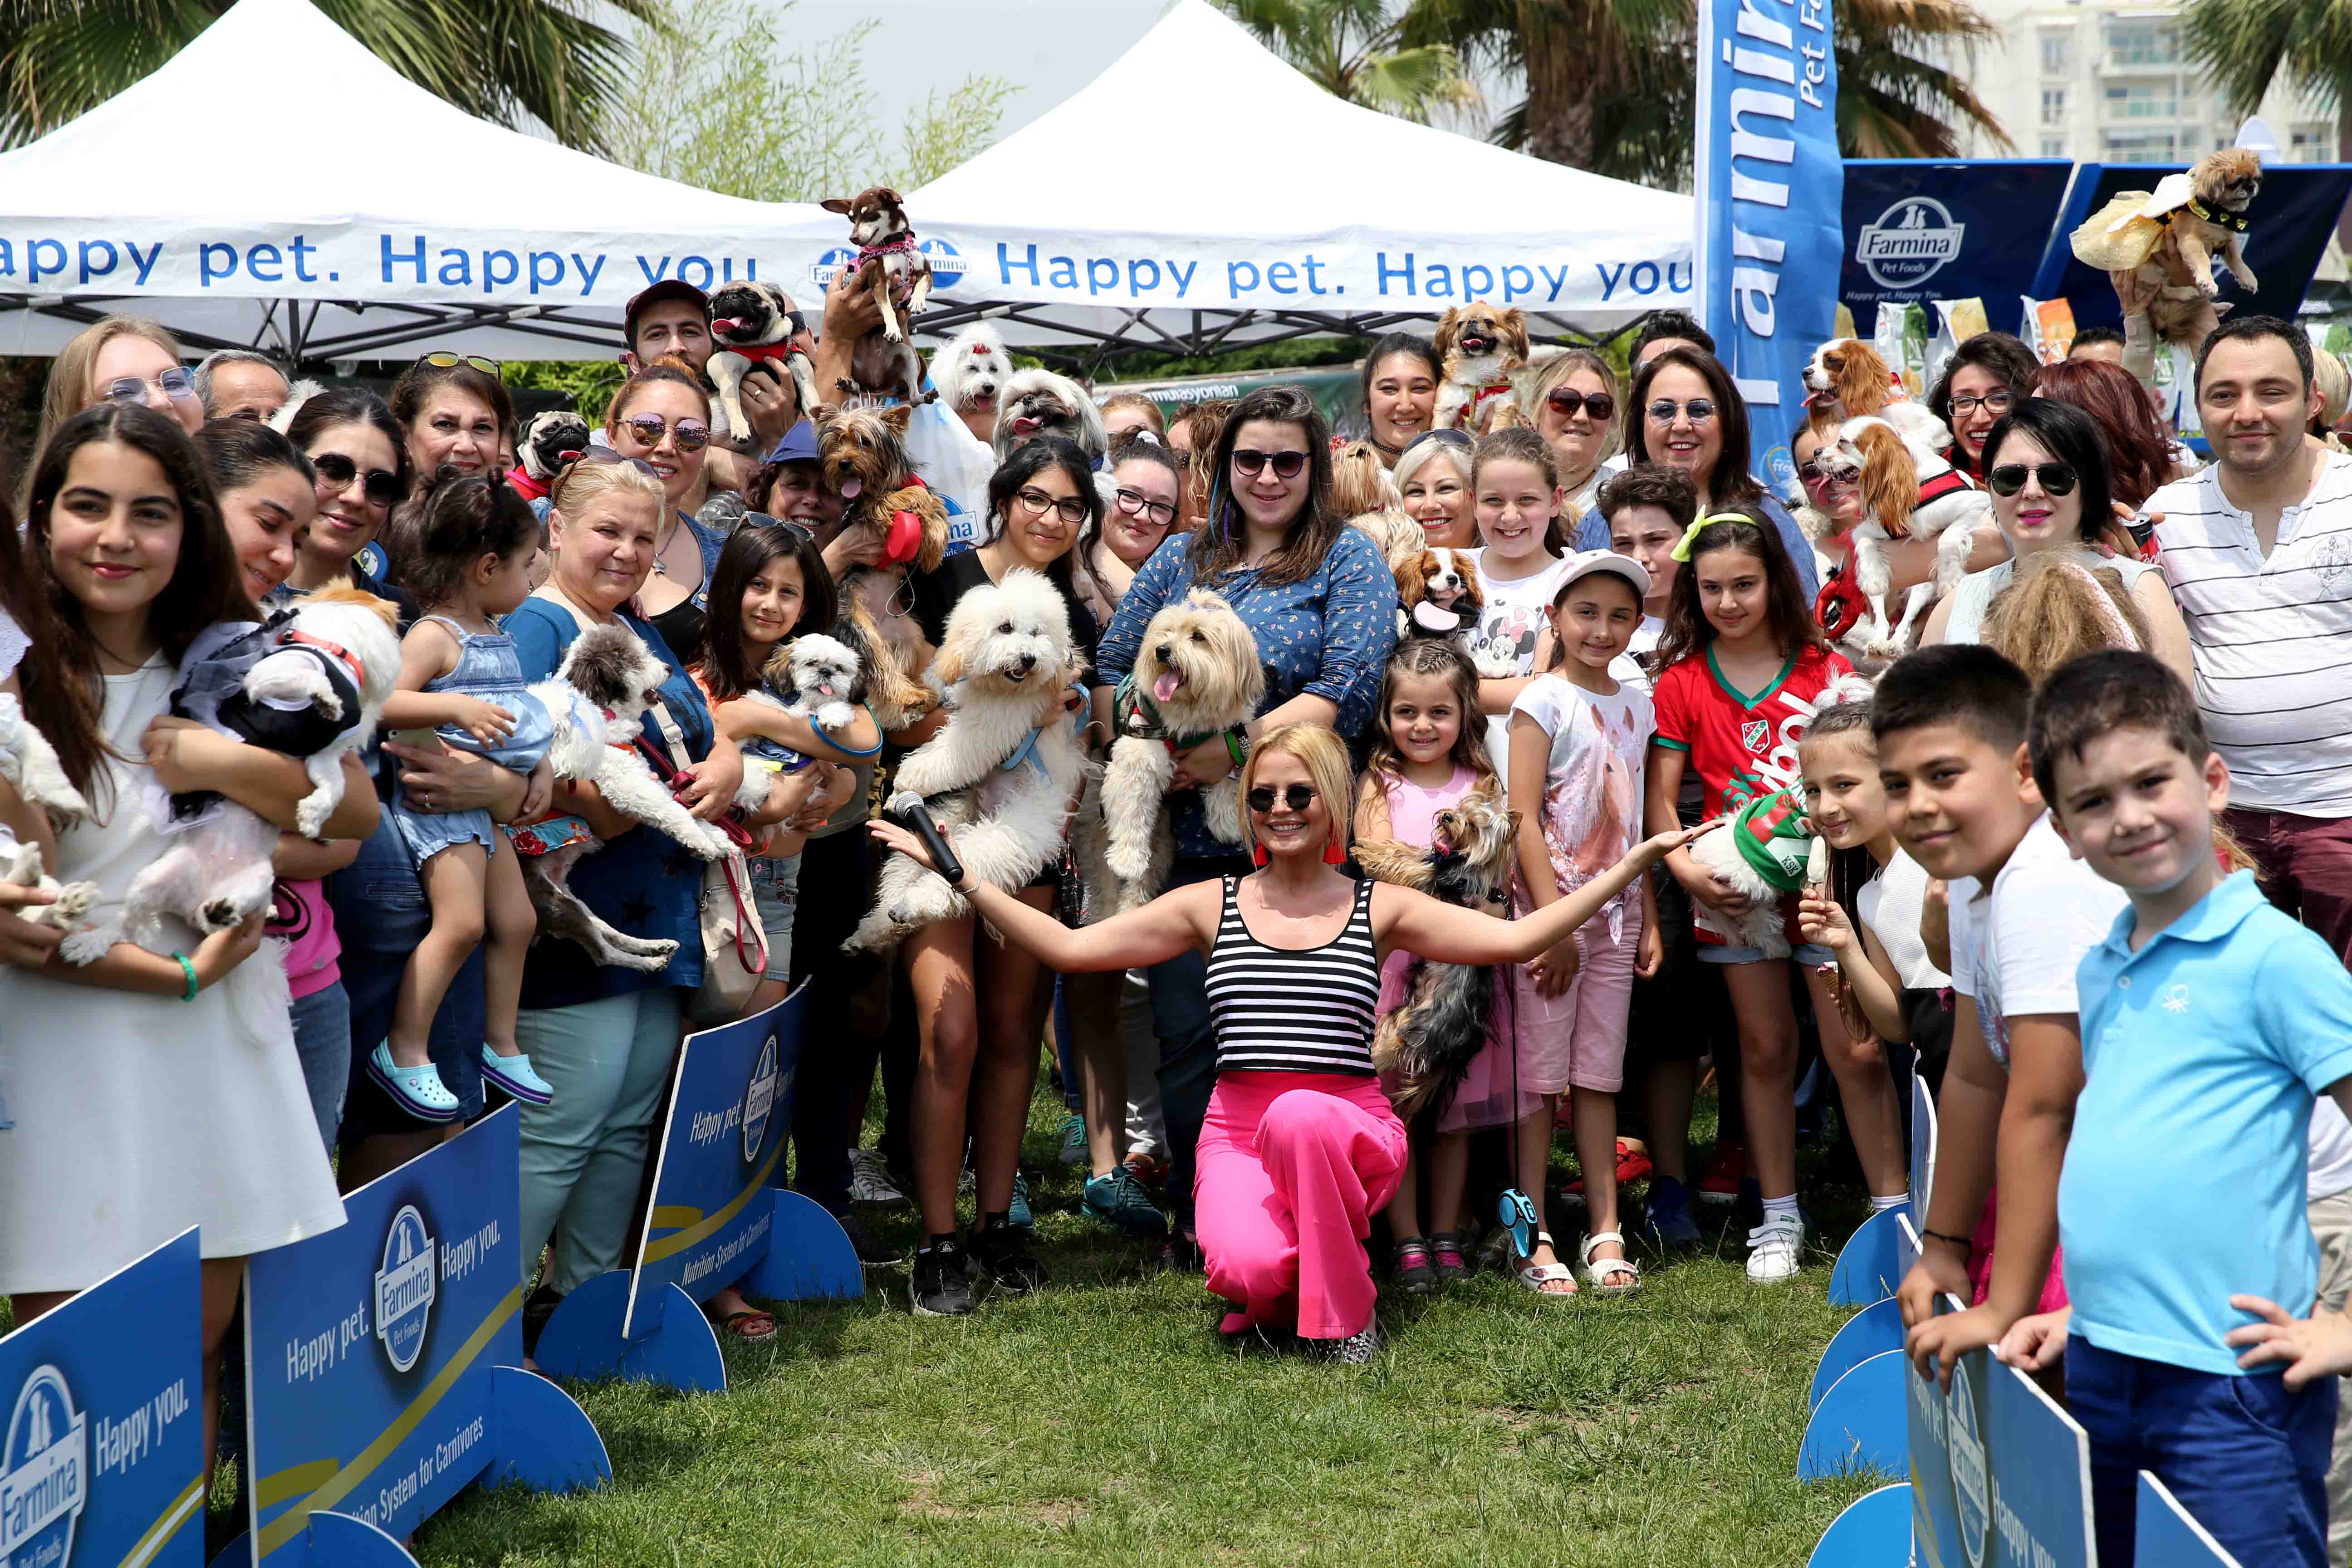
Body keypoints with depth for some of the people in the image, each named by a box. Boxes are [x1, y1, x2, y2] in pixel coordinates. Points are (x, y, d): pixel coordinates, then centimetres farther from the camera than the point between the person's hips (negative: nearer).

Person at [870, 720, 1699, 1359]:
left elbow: (1517, 938, 3)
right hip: (1238, 1132, 0)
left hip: (1350, 1129, 0)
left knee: (1302, 1112, -38)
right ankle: (1278, 1291, 11)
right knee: (1247, 1268, -31)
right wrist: (960, 875, 2)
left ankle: (1344, 1314, -13)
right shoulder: (1212, 906, 11)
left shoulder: (1379, 910, 9)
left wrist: (1634, 860, -2)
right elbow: (1071, 947, 8)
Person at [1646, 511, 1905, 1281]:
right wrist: (1686, 868, -16)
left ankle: (1894, 1210, 7)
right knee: (1766, 1051, 10)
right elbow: (1660, 797, 1)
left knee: (1857, 1050, -3)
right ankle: (1779, 1219, 19)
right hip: (1735, 889, 1)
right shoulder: (1683, 683, 4)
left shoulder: (1825, 668, 2)